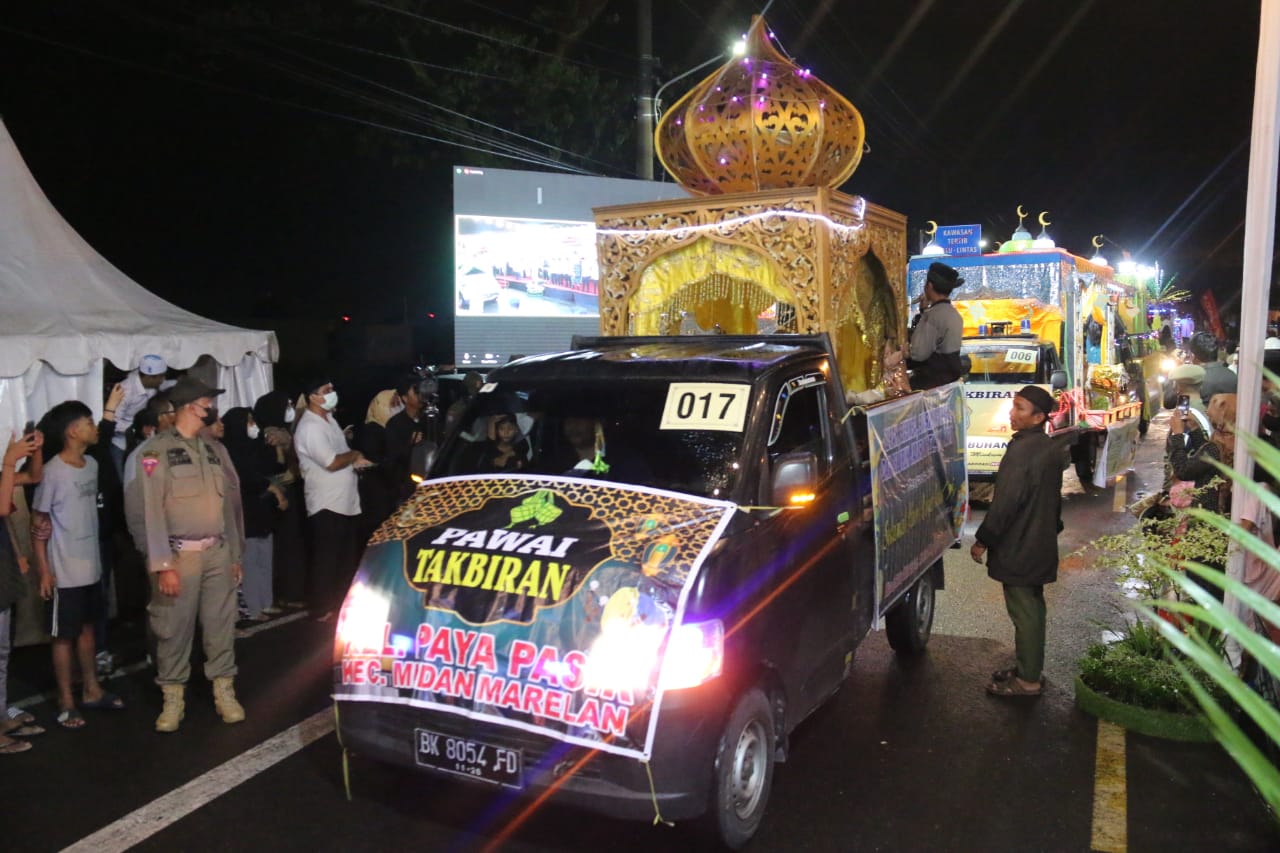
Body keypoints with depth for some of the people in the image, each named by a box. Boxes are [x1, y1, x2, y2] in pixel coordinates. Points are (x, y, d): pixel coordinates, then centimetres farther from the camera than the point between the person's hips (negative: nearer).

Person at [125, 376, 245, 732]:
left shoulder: (212, 449, 13)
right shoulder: (156, 450, -8)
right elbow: (150, 509, -13)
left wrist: (234, 554, 14)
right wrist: (162, 565, -17)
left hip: (217, 552, 5)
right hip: (180, 554, -5)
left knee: (221, 624, 7)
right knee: (174, 628, 3)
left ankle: (224, 690, 18)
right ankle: (173, 698, 16)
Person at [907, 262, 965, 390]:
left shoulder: (933, 315, -18)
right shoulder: (954, 313, 11)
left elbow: (919, 353, -22)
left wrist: (906, 350, 0)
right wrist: (925, 310, 16)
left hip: (933, 380, -9)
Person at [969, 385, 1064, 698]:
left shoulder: (1021, 450, -23)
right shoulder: (1051, 449, 9)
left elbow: (1006, 502, -23)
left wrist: (983, 540, -14)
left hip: (1018, 549, -10)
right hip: (1041, 544, 10)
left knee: (1023, 611, 0)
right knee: (1033, 607, 18)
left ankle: (1028, 680, 9)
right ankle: (1031, 669, 31)